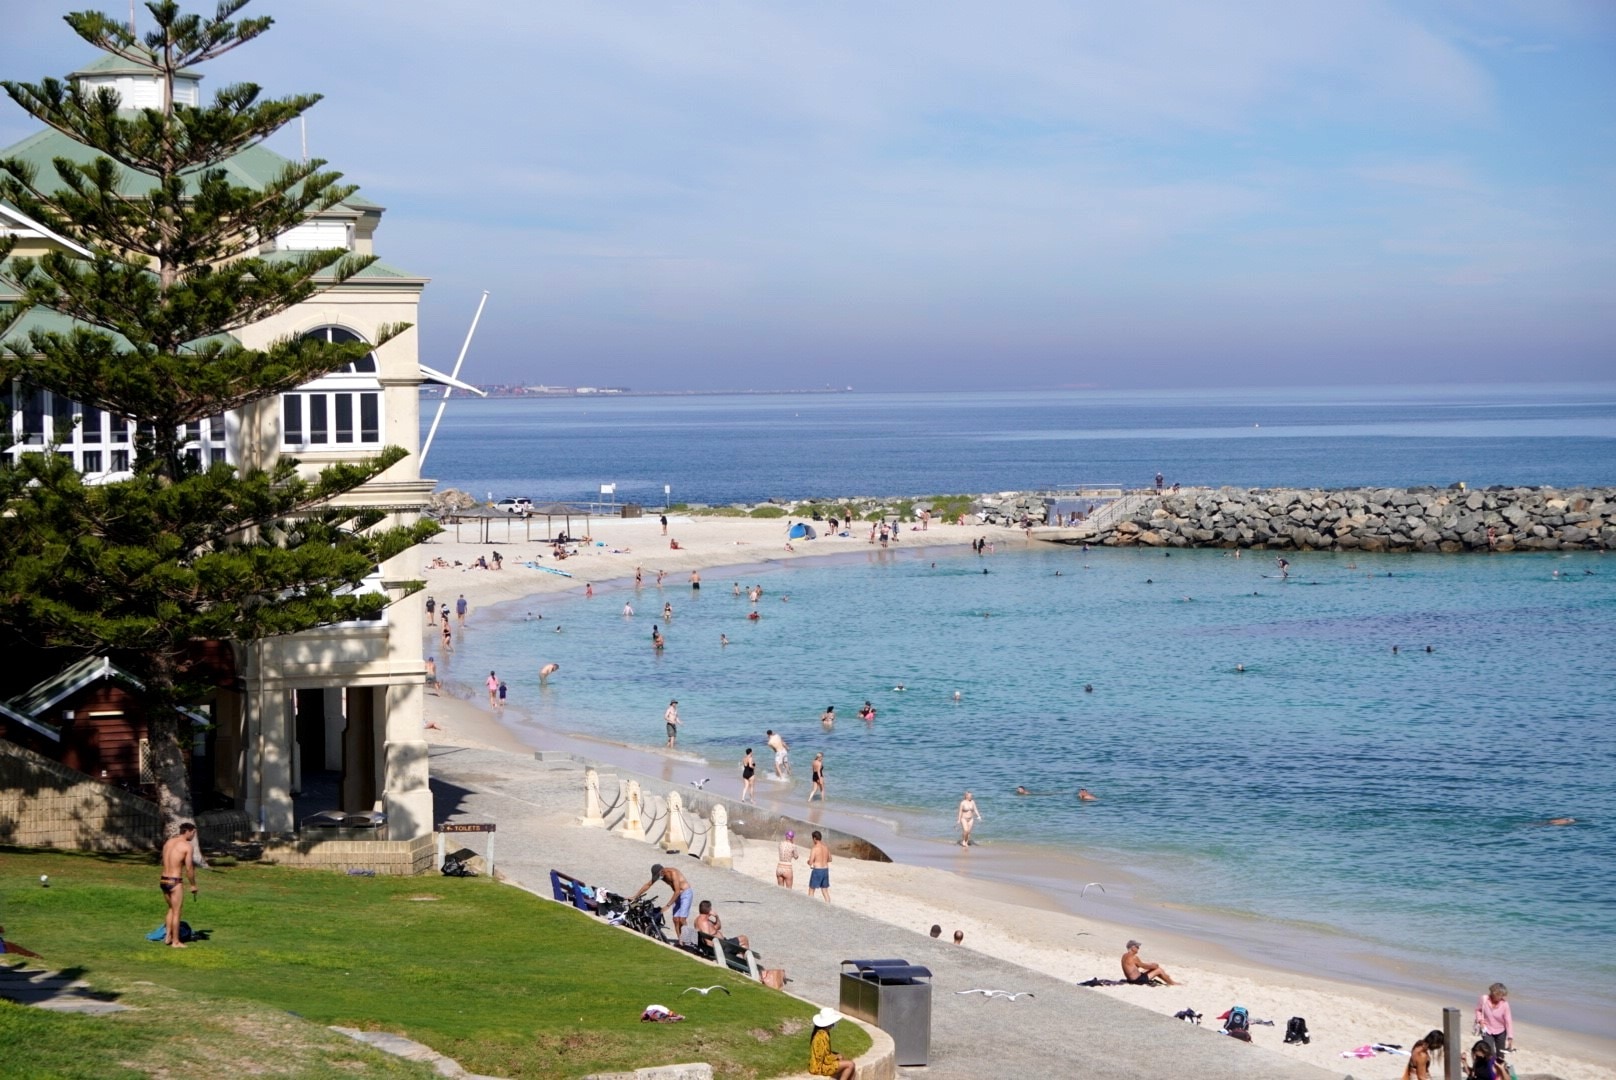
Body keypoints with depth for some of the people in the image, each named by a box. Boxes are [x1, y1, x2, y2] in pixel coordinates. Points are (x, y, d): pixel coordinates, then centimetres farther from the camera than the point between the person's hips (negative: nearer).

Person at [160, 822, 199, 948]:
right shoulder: (187, 845, -11)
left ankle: (167, 936, 24)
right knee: (176, 912, 4)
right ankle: (175, 942, 10)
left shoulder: (168, 842, 11)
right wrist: (193, 885, 1)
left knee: (172, 909, 23)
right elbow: (189, 869, -11)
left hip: (163, 880, 7)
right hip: (175, 882, -7)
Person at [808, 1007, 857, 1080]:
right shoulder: (823, 1036, -24)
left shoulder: (819, 1033, 7)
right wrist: (837, 1057, -4)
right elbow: (826, 1059, -22)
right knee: (850, 1065, -9)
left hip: (817, 1064, 10)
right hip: (820, 1067, -10)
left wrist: (836, 1055, 7)